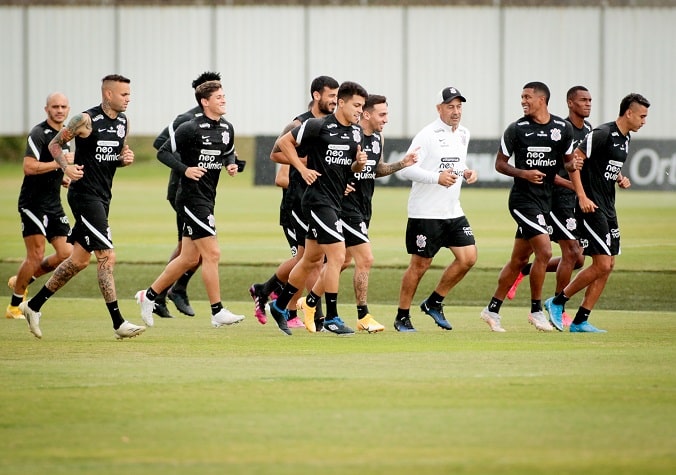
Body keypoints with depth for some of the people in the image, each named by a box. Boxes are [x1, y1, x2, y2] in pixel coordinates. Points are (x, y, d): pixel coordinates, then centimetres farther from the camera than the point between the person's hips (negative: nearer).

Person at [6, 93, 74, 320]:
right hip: (34, 204, -8)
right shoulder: (39, 134, -12)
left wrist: (67, 181, 11)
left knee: (66, 254, 2)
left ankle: (20, 281, 21)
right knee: (36, 256, -9)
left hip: (54, 205, 8)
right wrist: (60, 162, -22)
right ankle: (14, 307, 3)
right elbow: (29, 167, -23)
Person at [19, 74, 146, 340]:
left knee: (79, 260, 13)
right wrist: (66, 167, -21)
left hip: (103, 196, 9)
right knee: (107, 257, -12)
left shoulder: (123, 122, 9)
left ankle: (34, 306, 25)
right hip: (84, 195, -9)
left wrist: (125, 159, -1)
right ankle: (118, 324, -10)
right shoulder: (86, 120, -13)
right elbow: (55, 144, -5)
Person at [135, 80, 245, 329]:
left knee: (189, 258, 13)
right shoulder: (190, 128, -13)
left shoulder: (227, 128, 9)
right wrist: (185, 169, -23)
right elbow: (163, 152, -9)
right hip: (191, 196, -9)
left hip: (207, 198, 9)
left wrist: (231, 164, 3)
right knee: (212, 253, -11)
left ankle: (149, 295, 25)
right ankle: (217, 312, -7)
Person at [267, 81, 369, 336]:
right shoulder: (318, 126, -13)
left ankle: (280, 305, 30)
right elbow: (284, 142, -5)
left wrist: (359, 163, -3)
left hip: (335, 201, 9)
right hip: (318, 198, -9)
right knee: (337, 256, -13)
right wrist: (303, 169, -11)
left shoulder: (356, 132, 9)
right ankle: (331, 317, -6)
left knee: (312, 260, 16)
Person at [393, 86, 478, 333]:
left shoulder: (463, 134, 11)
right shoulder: (427, 135, -13)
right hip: (425, 212, -7)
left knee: (468, 257, -1)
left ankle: (434, 303, 15)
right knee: (420, 264, -1)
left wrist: (467, 173, 5)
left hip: (453, 211, 7)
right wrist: (437, 177, -26)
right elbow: (406, 169, -17)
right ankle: (402, 317, 12)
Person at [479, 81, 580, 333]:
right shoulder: (517, 129, -5)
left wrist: (573, 164, -9)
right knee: (544, 251, -17)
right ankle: (536, 310, -3)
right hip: (522, 197, -5)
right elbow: (500, 163, 1)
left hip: (545, 200, 5)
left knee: (519, 259, 10)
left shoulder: (563, 128, 4)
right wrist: (523, 173, -17)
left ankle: (493, 309, 20)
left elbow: (568, 159, 15)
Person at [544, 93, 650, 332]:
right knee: (602, 265, -12)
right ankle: (557, 302, 3)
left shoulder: (625, 138, 13)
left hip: (608, 208, 10)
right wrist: (582, 197, -21)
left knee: (607, 266, 6)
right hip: (592, 206, -10)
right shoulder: (603, 134, -15)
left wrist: (620, 178, 8)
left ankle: (580, 321, 10)